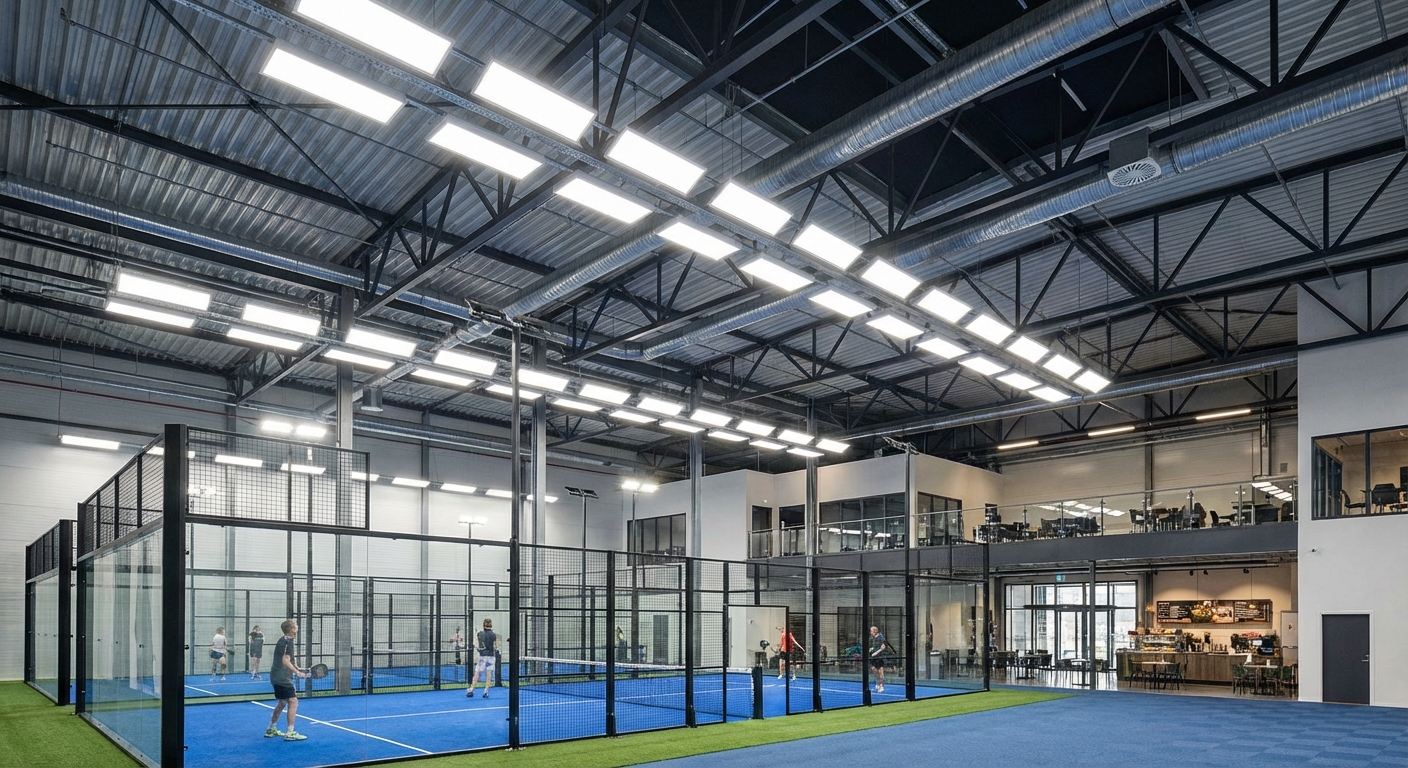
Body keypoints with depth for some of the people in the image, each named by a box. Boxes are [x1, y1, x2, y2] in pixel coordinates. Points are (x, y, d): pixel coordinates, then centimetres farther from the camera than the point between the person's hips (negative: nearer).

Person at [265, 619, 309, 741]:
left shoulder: (283, 641, 15)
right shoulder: (287, 642, -16)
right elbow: (285, 661, -22)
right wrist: (297, 672, -24)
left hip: (278, 677, 11)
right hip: (282, 678, -11)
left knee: (282, 703, 21)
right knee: (293, 702, -11)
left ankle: (271, 729, 31)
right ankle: (290, 733, -11)